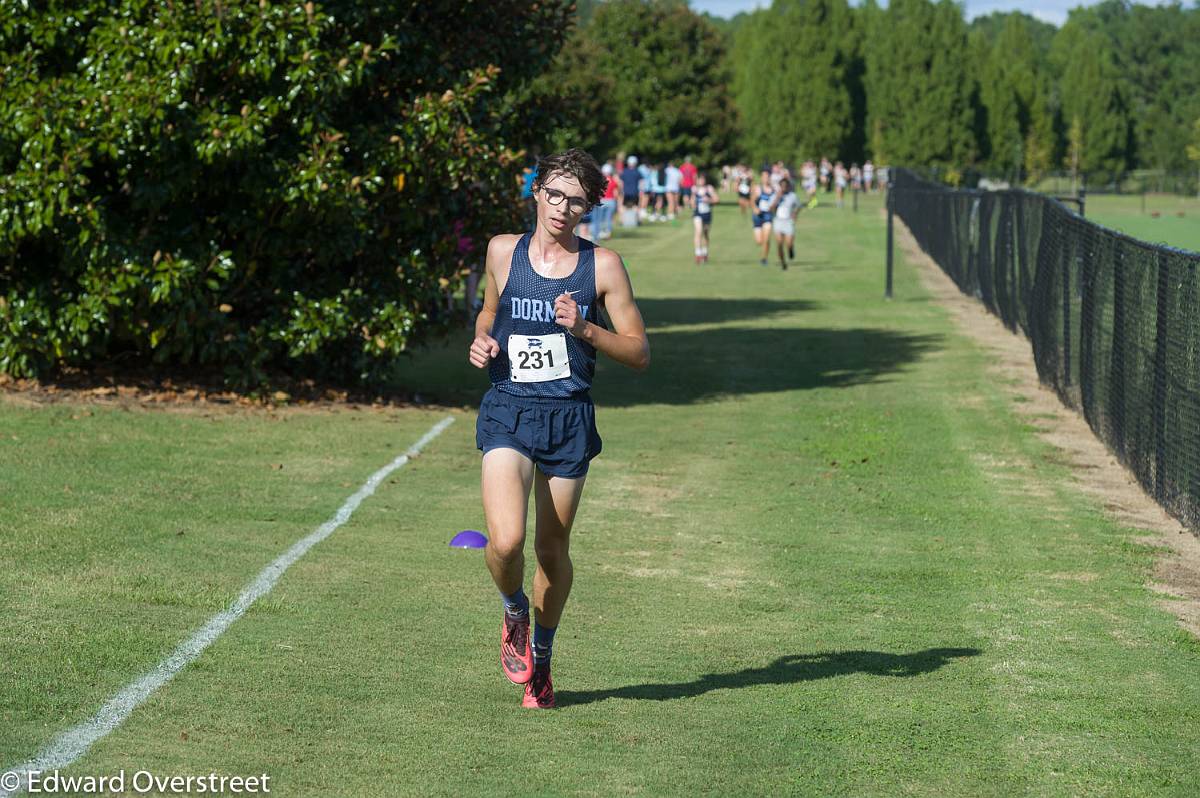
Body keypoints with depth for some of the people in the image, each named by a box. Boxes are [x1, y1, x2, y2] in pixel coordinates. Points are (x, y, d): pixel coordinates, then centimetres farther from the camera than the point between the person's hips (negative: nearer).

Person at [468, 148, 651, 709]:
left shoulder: (603, 265, 0)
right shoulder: (503, 252, 5)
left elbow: (639, 353, 0)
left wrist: (584, 329, -15)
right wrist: (481, 342, 5)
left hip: (569, 417, 0)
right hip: (508, 411, 0)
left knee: (552, 550, 8)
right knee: (506, 542, -19)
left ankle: (540, 657, 33)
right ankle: (514, 614, 15)